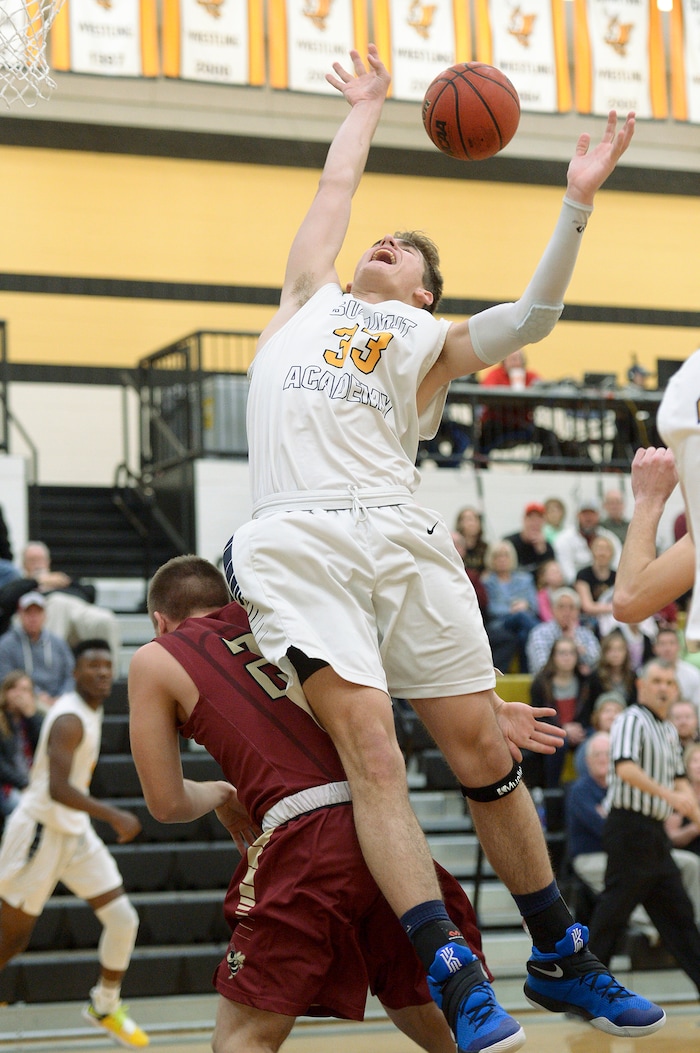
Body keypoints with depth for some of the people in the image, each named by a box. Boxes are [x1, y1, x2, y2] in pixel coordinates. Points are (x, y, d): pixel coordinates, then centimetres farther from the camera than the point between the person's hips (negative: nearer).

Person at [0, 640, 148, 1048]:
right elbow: (57, 789, -32)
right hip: (40, 831, -9)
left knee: (124, 919, 1)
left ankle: (106, 1007, 19)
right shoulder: (70, 719, -21)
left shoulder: (92, 712, 9)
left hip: (75, 832, 9)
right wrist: (113, 815, -35)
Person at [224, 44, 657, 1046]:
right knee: (371, 750, -16)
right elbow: (337, 186, 36)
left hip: (402, 538, 1)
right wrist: (365, 102, 48)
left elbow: (534, 316, 5)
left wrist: (577, 205, -3)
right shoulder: (311, 299, 26)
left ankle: (561, 959, 15)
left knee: (486, 754, 1)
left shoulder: (433, 342, 21)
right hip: (298, 543, -1)